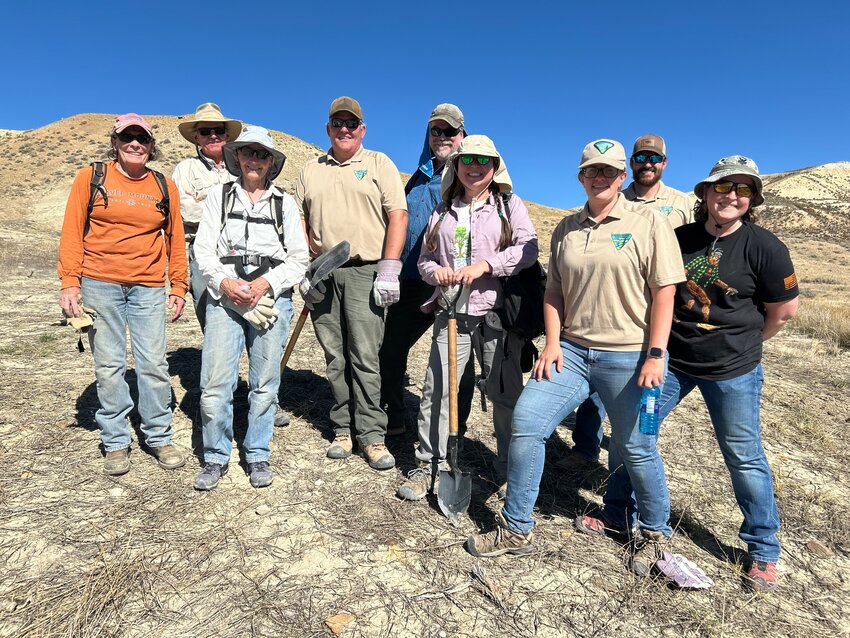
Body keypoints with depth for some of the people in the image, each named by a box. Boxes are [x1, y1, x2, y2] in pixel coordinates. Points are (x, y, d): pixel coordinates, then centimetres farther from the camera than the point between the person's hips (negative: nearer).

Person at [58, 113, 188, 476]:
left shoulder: (165, 187, 9)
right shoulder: (91, 178, 5)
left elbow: (175, 239, 11)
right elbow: (72, 231, 3)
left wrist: (178, 287, 8)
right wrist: (69, 282, -5)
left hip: (149, 287, 1)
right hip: (99, 284, -1)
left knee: (154, 364, 1)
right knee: (108, 366, 4)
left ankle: (159, 438, 15)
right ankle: (115, 443, 17)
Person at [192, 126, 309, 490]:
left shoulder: (284, 202, 11)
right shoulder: (219, 197, 13)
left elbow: (299, 258, 5)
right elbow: (203, 249, 5)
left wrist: (266, 282, -9)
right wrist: (224, 281, -11)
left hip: (272, 299, 0)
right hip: (224, 297, 0)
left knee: (265, 384, 5)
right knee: (215, 382, -4)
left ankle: (257, 454, 21)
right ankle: (216, 457, 15)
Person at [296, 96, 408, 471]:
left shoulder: (379, 164, 7)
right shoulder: (310, 171, 18)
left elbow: (398, 216, -2)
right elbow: (300, 224, 16)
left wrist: (388, 271, -11)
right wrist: (304, 271, 4)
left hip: (364, 272, -3)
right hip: (322, 275, 4)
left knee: (364, 358, -6)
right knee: (335, 358, 7)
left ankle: (372, 435, 3)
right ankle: (343, 430, 18)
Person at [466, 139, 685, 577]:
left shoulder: (648, 223, -2)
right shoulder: (566, 229, 11)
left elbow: (664, 293, -5)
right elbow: (554, 292, 12)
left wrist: (655, 354, -12)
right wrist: (552, 343, 1)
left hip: (628, 356, -4)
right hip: (572, 350, 4)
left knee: (635, 449, 8)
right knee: (525, 422, -5)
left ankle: (655, 532, 37)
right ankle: (516, 529, 12)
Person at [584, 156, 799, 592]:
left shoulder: (764, 247, -10)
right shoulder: (678, 239, 0)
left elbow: (784, 310, -1)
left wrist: (743, 343, 7)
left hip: (732, 370, -3)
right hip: (671, 360, 3)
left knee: (743, 457, 8)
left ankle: (763, 551, 30)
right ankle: (619, 511, 26)